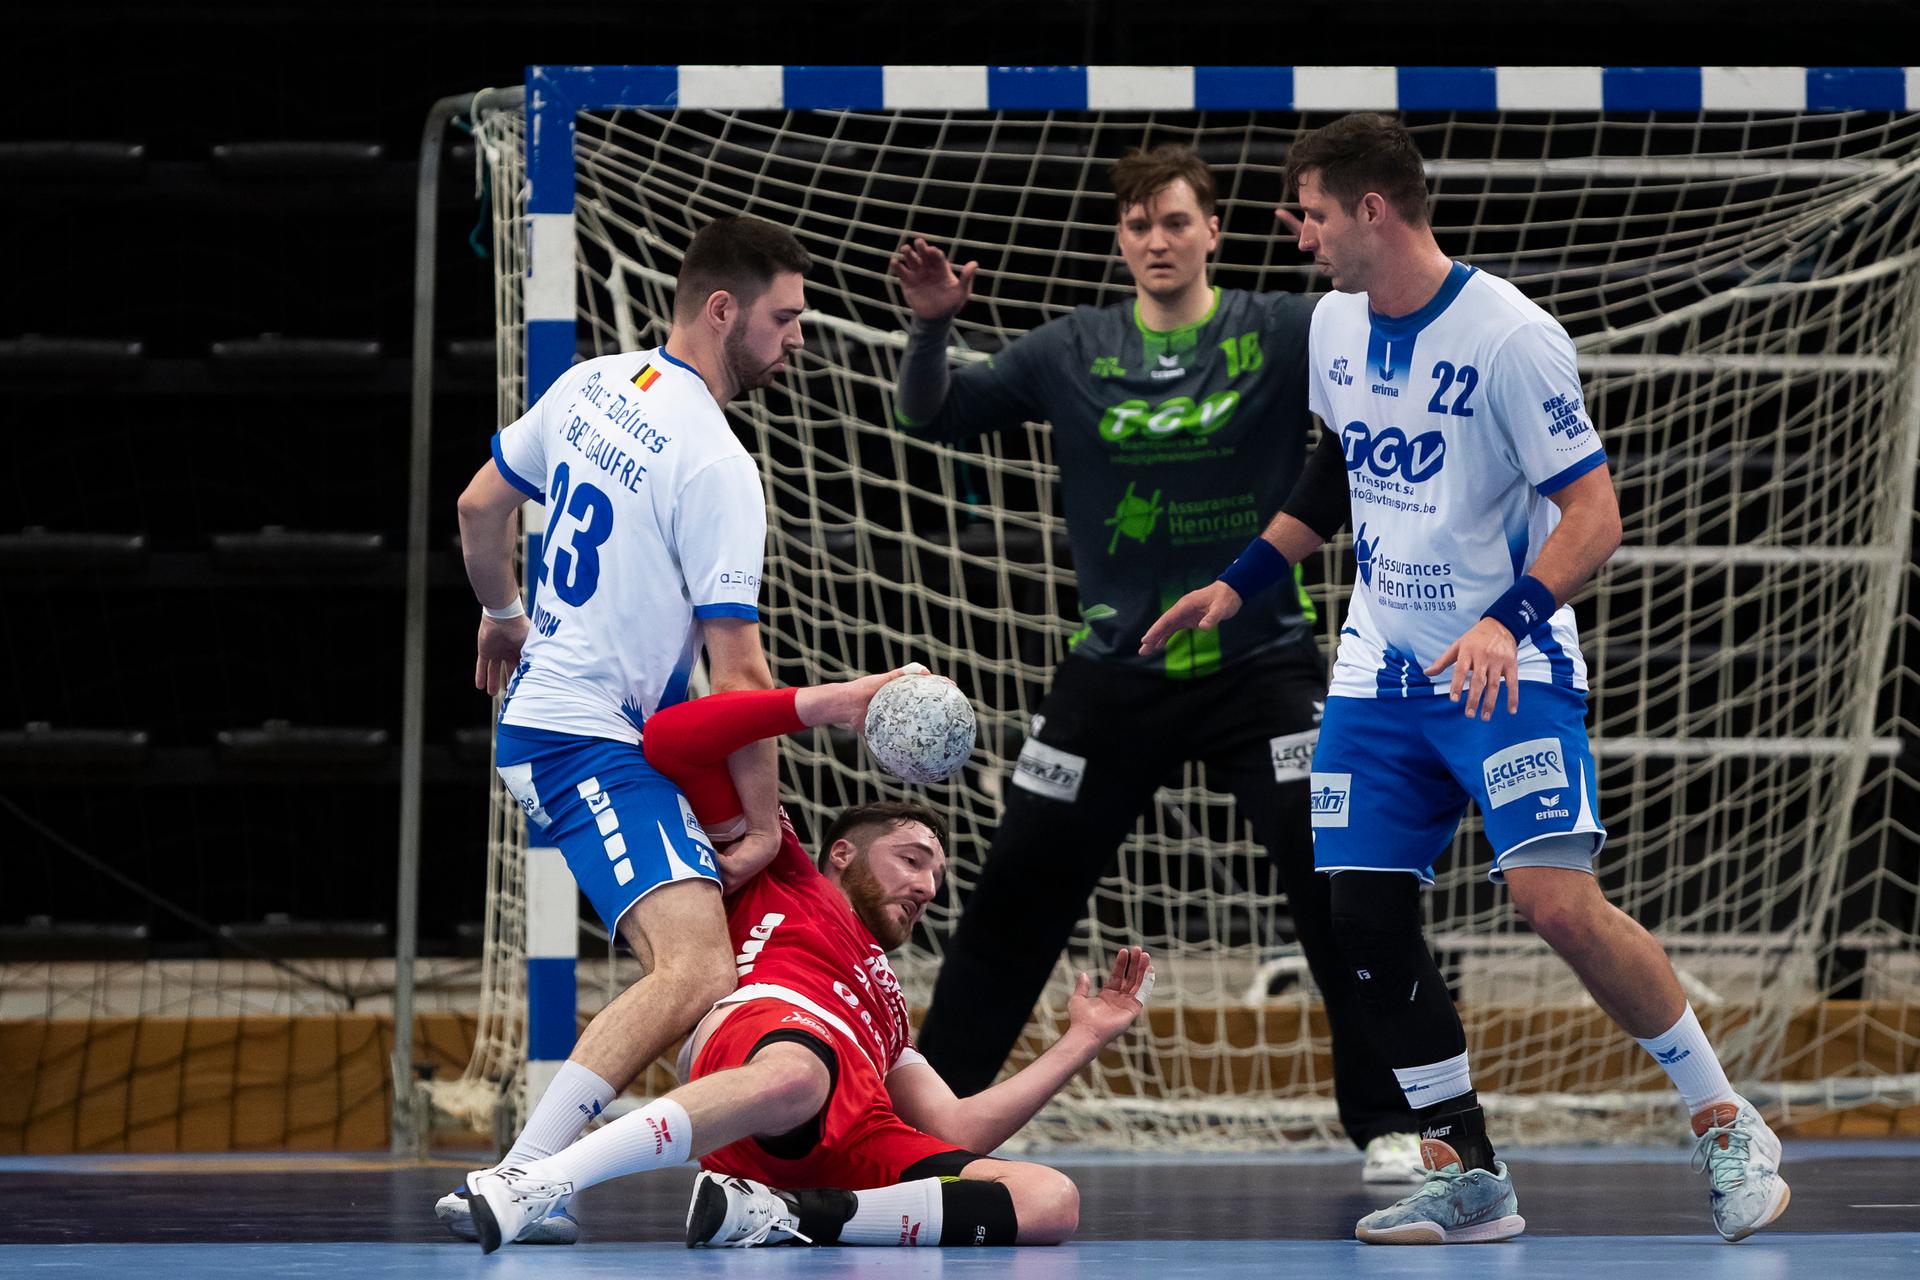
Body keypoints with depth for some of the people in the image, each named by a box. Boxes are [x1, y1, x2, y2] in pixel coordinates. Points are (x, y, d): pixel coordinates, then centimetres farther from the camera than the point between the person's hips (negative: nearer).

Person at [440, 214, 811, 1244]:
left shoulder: (592, 386, 8)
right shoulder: (714, 464, -17)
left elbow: (479, 507, 23)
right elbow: (740, 674, -16)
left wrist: (504, 617, 40)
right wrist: (765, 823, -8)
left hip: (535, 715, 10)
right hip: (593, 743, -10)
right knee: (695, 972, -25)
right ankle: (509, 1184, -32)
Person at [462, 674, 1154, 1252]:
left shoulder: (884, 1005, 47)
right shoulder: (782, 876, 32)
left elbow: (956, 1133, 35)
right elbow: (670, 741, 19)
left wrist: (1082, 1040, 37)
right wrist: (837, 702, 18)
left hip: (849, 1153, 6)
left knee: (1052, 1201, -19)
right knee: (794, 1078, -46)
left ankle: (781, 1215, -28)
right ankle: (532, 1186, -45)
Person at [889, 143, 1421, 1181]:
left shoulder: (1280, 335, -3)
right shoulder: (1072, 353, 3)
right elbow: (935, 416, 3)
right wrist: (930, 325, -16)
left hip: (1261, 662, -2)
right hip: (1114, 676, 2)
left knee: (1336, 880, -12)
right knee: (1017, 893, 5)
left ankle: (1386, 1125, -1)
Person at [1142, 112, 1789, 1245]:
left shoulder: (1511, 336, -17)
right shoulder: (1336, 325, 6)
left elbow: (1594, 517, -18)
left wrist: (1509, 619, -32)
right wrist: (1237, 586, 24)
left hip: (1507, 672, -7)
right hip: (1381, 673, 7)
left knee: (1560, 901, -21)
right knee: (1364, 918, -2)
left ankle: (1727, 1126, -4)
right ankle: (1467, 1179, 9)